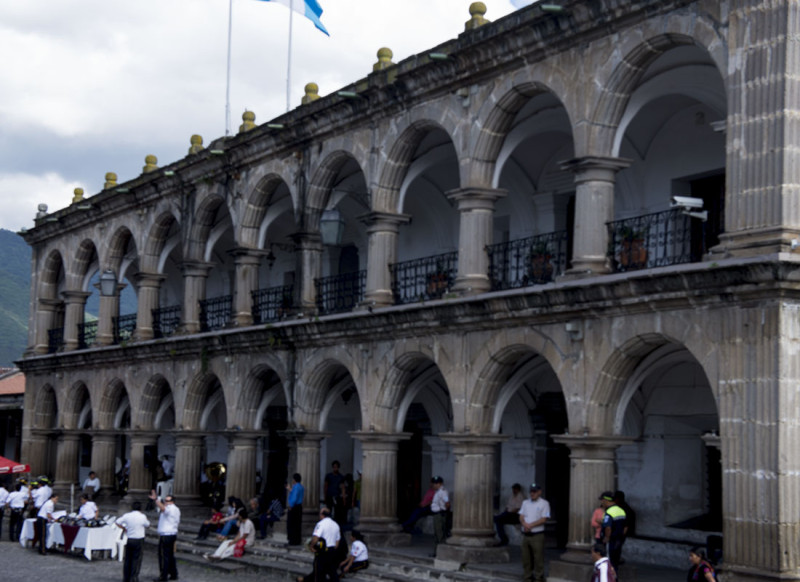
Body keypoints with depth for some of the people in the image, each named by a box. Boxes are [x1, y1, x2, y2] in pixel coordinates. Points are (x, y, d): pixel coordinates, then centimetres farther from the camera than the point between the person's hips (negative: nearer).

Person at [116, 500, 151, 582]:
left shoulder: (127, 515, -2)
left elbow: (117, 523, 6)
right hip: (139, 540, -3)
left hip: (129, 540, 3)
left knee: (128, 559, 13)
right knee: (136, 560, 2)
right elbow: (147, 525, 7)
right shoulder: (142, 516, -9)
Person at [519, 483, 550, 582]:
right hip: (525, 534, 5)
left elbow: (544, 519, -10)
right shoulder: (525, 503, 15)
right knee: (526, 558, 9)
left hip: (537, 535, -5)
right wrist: (525, 524, -13)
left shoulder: (544, 503, -2)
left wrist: (531, 525, -14)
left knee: (538, 558, -4)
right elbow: (521, 516, 8)